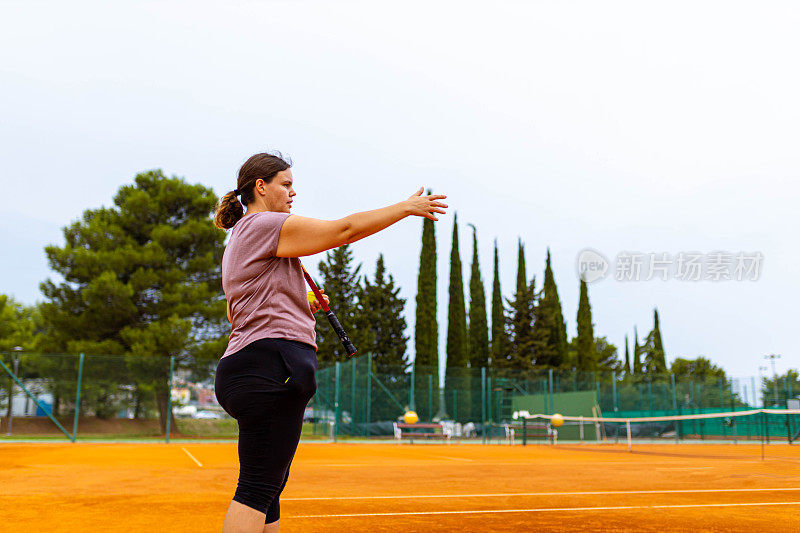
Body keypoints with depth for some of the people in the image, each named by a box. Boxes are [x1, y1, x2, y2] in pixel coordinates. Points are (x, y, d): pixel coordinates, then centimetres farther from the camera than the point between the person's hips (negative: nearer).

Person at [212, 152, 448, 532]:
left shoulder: (238, 242, 25)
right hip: (270, 368, -11)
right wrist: (407, 207, 2)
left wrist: (300, 305, 23)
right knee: (257, 490, -12)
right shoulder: (264, 225, -5)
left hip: (245, 369, 11)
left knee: (269, 488, 11)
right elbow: (344, 230, -8)